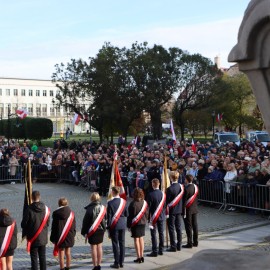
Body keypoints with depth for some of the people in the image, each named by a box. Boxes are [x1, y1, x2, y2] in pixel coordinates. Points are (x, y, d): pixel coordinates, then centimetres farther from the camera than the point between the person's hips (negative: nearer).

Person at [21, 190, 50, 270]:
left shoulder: (29, 209, -17)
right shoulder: (46, 209, -3)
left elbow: (23, 224, -11)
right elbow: (48, 223, 3)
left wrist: (27, 232, 8)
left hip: (33, 238, -4)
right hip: (43, 238, 4)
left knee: (34, 258, 4)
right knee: (42, 257, 15)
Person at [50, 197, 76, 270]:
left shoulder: (56, 213, -9)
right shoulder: (71, 212, 0)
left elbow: (54, 226, -6)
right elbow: (74, 225, 6)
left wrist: (53, 238, -1)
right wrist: (73, 235, 16)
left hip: (60, 237, -4)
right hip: (69, 236, 4)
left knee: (61, 253, 2)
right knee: (68, 252, 15)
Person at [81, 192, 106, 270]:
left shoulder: (90, 209, -16)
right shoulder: (102, 208, 1)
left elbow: (85, 221, -11)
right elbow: (104, 219, 9)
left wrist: (84, 232, -2)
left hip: (92, 231, -5)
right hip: (101, 230, 5)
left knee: (93, 248, 2)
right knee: (99, 247, 13)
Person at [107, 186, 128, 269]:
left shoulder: (110, 203, -13)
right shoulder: (123, 201, -1)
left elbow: (109, 216, -10)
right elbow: (126, 214, 3)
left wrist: (108, 227, -3)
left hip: (114, 226, -4)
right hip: (122, 225, 4)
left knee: (115, 244, 2)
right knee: (122, 243, 10)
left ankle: (117, 263, 5)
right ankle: (121, 262, 16)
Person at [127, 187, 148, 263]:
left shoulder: (133, 204, -18)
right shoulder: (144, 202, -3)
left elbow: (131, 215, -14)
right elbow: (146, 213, 7)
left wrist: (129, 225, -5)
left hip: (135, 224, -5)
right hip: (143, 223, 5)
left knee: (136, 239, 2)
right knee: (141, 238, 14)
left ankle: (139, 257, 5)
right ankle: (142, 256, 18)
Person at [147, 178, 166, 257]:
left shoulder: (150, 194, -16)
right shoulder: (163, 194, -2)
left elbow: (148, 206, -13)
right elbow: (165, 205, 4)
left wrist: (148, 217, -5)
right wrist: (163, 214, 15)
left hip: (153, 216, -5)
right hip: (161, 216, 5)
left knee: (153, 234, 0)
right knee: (161, 233, 12)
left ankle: (154, 251, 0)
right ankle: (161, 250, 18)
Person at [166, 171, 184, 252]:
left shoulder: (169, 189, -19)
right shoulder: (181, 186, -3)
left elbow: (167, 201, -14)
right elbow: (181, 198, 6)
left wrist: (166, 211, -3)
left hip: (171, 211, -6)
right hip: (179, 210, 6)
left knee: (171, 228, 2)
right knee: (178, 227, 13)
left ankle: (173, 246, 4)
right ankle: (179, 245, 20)